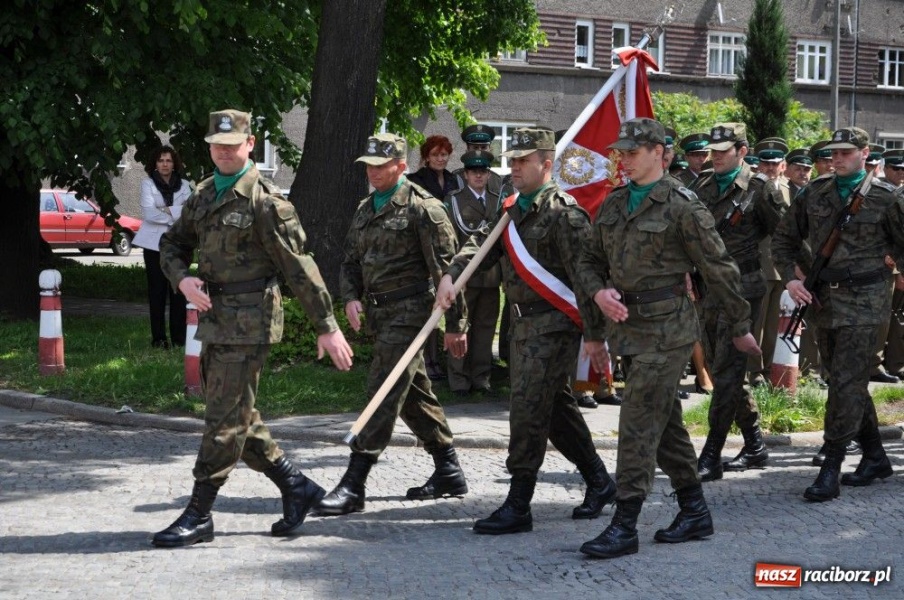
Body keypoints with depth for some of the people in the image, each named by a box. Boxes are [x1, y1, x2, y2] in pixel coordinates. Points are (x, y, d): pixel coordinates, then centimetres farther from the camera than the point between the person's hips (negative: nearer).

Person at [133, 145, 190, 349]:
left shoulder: (183, 185, 10)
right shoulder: (148, 183, 4)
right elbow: (148, 212, -9)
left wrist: (167, 210, -14)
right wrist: (176, 214, -10)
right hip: (154, 243, -1)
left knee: (178, 290, -2)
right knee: (157, 291, -1)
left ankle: (179, 337, 2)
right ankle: (158, 338, 3)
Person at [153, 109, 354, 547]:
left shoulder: (264, 200, -11)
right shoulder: (203, 195, 13)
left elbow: (299, 266, -12)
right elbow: (171, 244, 20)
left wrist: (327, 327, -12)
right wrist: (182, 279, -3)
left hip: (248, 321, -8)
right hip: (213, 318, 8)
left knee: (225, 419, -5)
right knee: (237, 417, 13)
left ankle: (198, 514, 0)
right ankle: (296, 487, 25)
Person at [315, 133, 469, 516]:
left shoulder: (422, 208, -9)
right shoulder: (365, 209, 15)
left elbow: (447, 267, -10)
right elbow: (350, 261, 19)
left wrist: (455, 323, -11)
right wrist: (351, 297, -1)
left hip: (408, 311, -9)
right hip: (378, 314, 9)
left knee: (383, 394, -12)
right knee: (415, 395, 15)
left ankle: (354, 484, -14)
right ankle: (448, 472, 26)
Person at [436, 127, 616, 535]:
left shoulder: (563, 212, -14)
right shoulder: (513, 209, 15)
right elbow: (482, 243, 8)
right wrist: (451, 275, -10)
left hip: (553, 325, -9)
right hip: (523, 322, 9)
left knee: (527, 409, -9)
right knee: (556, 408, 17)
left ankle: (517, 507, -5)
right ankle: (598, 482, 32)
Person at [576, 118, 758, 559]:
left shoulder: (682, 206, -10)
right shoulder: (612, 204, 11)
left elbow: (719, 269, -5)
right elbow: (590, 261, 17)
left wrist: (739, 327, 0)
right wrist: (599, 292, -2)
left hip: (666, 329, -7)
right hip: (626, 326, 8)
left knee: (638, 424, -10)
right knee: (665, 423, 14)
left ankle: (624, 527, -7)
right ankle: (695, 513, 25)